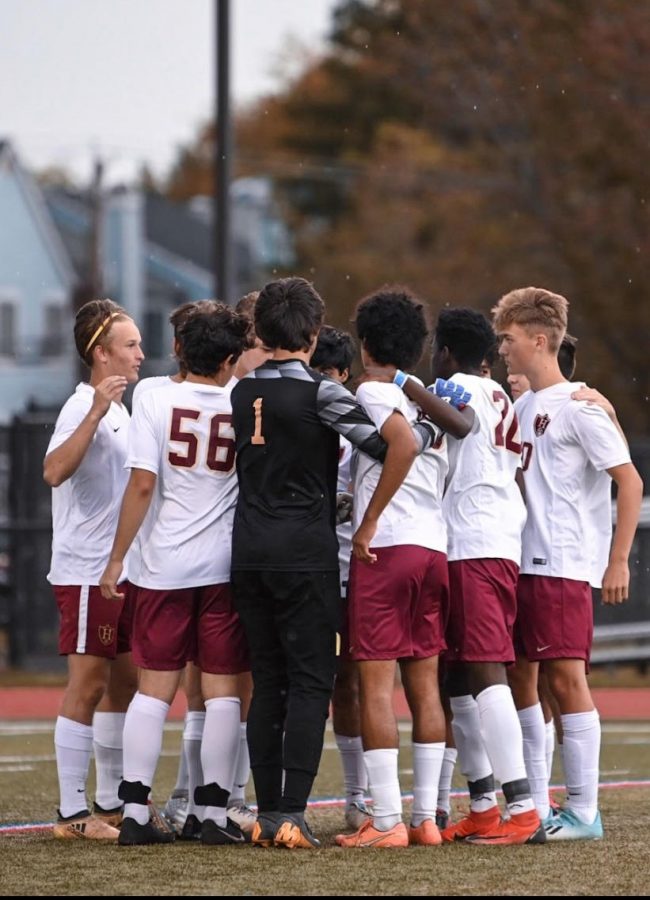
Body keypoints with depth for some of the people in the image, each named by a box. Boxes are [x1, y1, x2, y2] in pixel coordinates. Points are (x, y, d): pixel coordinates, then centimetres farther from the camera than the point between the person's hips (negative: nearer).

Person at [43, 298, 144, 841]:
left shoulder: (118, 409, 17)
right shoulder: (83, 406, -14)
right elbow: (54, 471, -31)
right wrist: (97, 410, -35)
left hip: (119, 569, 10)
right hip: (85, 570, -10)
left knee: (123, 682, 12)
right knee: (87, 684, -8)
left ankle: (110, 803, 20)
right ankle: (72, 813, -5)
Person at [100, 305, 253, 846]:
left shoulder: (157, 401, -4)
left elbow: (142, 484, -8)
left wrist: (117, 556, -1)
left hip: (165, 567, 1)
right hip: (226, 567, -1)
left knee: (154, 688, 5)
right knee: (223, 690, 4)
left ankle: (135, 812, 1)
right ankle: (214, 813, 2)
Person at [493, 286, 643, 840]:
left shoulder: (578, 407, -9)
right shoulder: (522, 406, 15)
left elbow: (630, 482, -11)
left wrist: (619, 561, -13)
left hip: (563, 566, -8)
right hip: (520, 563, 8)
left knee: (566, 678, -9)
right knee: (519, 680, 8)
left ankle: (584, 811, -5)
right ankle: (535, 808, 14)